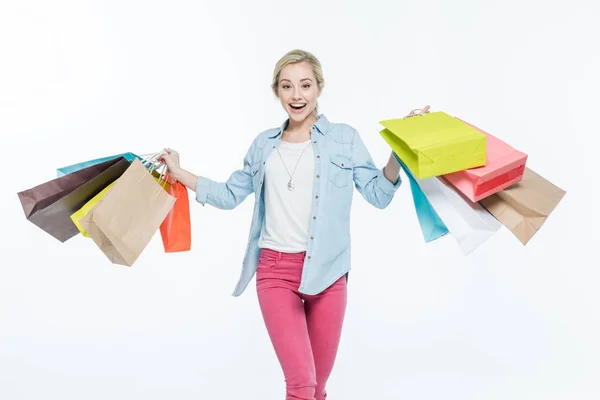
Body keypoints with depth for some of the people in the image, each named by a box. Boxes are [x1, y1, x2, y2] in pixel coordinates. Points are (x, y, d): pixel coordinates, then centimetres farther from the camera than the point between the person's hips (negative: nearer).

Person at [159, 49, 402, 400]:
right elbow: (229, 195, 17)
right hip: (275, 270, 1)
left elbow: (379, 195, 1)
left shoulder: (344, 138, 3)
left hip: (327, 272, 0)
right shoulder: (264, 144, 11)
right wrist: (178, 172, 14)